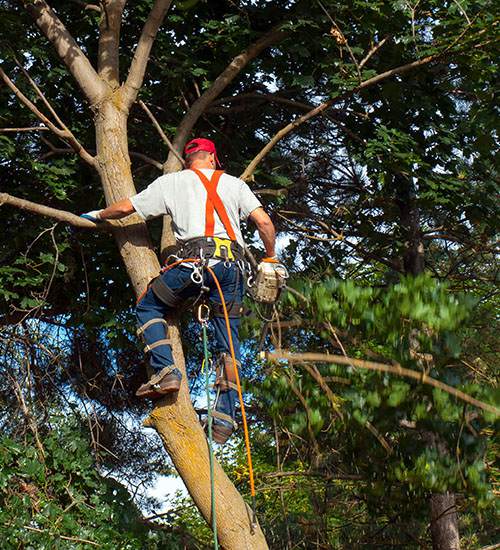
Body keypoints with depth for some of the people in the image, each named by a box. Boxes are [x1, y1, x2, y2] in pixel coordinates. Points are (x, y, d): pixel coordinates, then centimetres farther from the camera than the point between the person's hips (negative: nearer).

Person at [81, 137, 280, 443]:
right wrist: (271, 258, 26)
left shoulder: (172, 182, 18)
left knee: (149, 307, 20)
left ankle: (165, 371, 0)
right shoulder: (233, 183, 22)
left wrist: (98, 216, 40)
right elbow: (264, 222, 11)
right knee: (228, 342, 9)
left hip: (195, 260, -2)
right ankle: (225, 418, -2)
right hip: (232, 265, 3)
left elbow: (126, 208, 20)